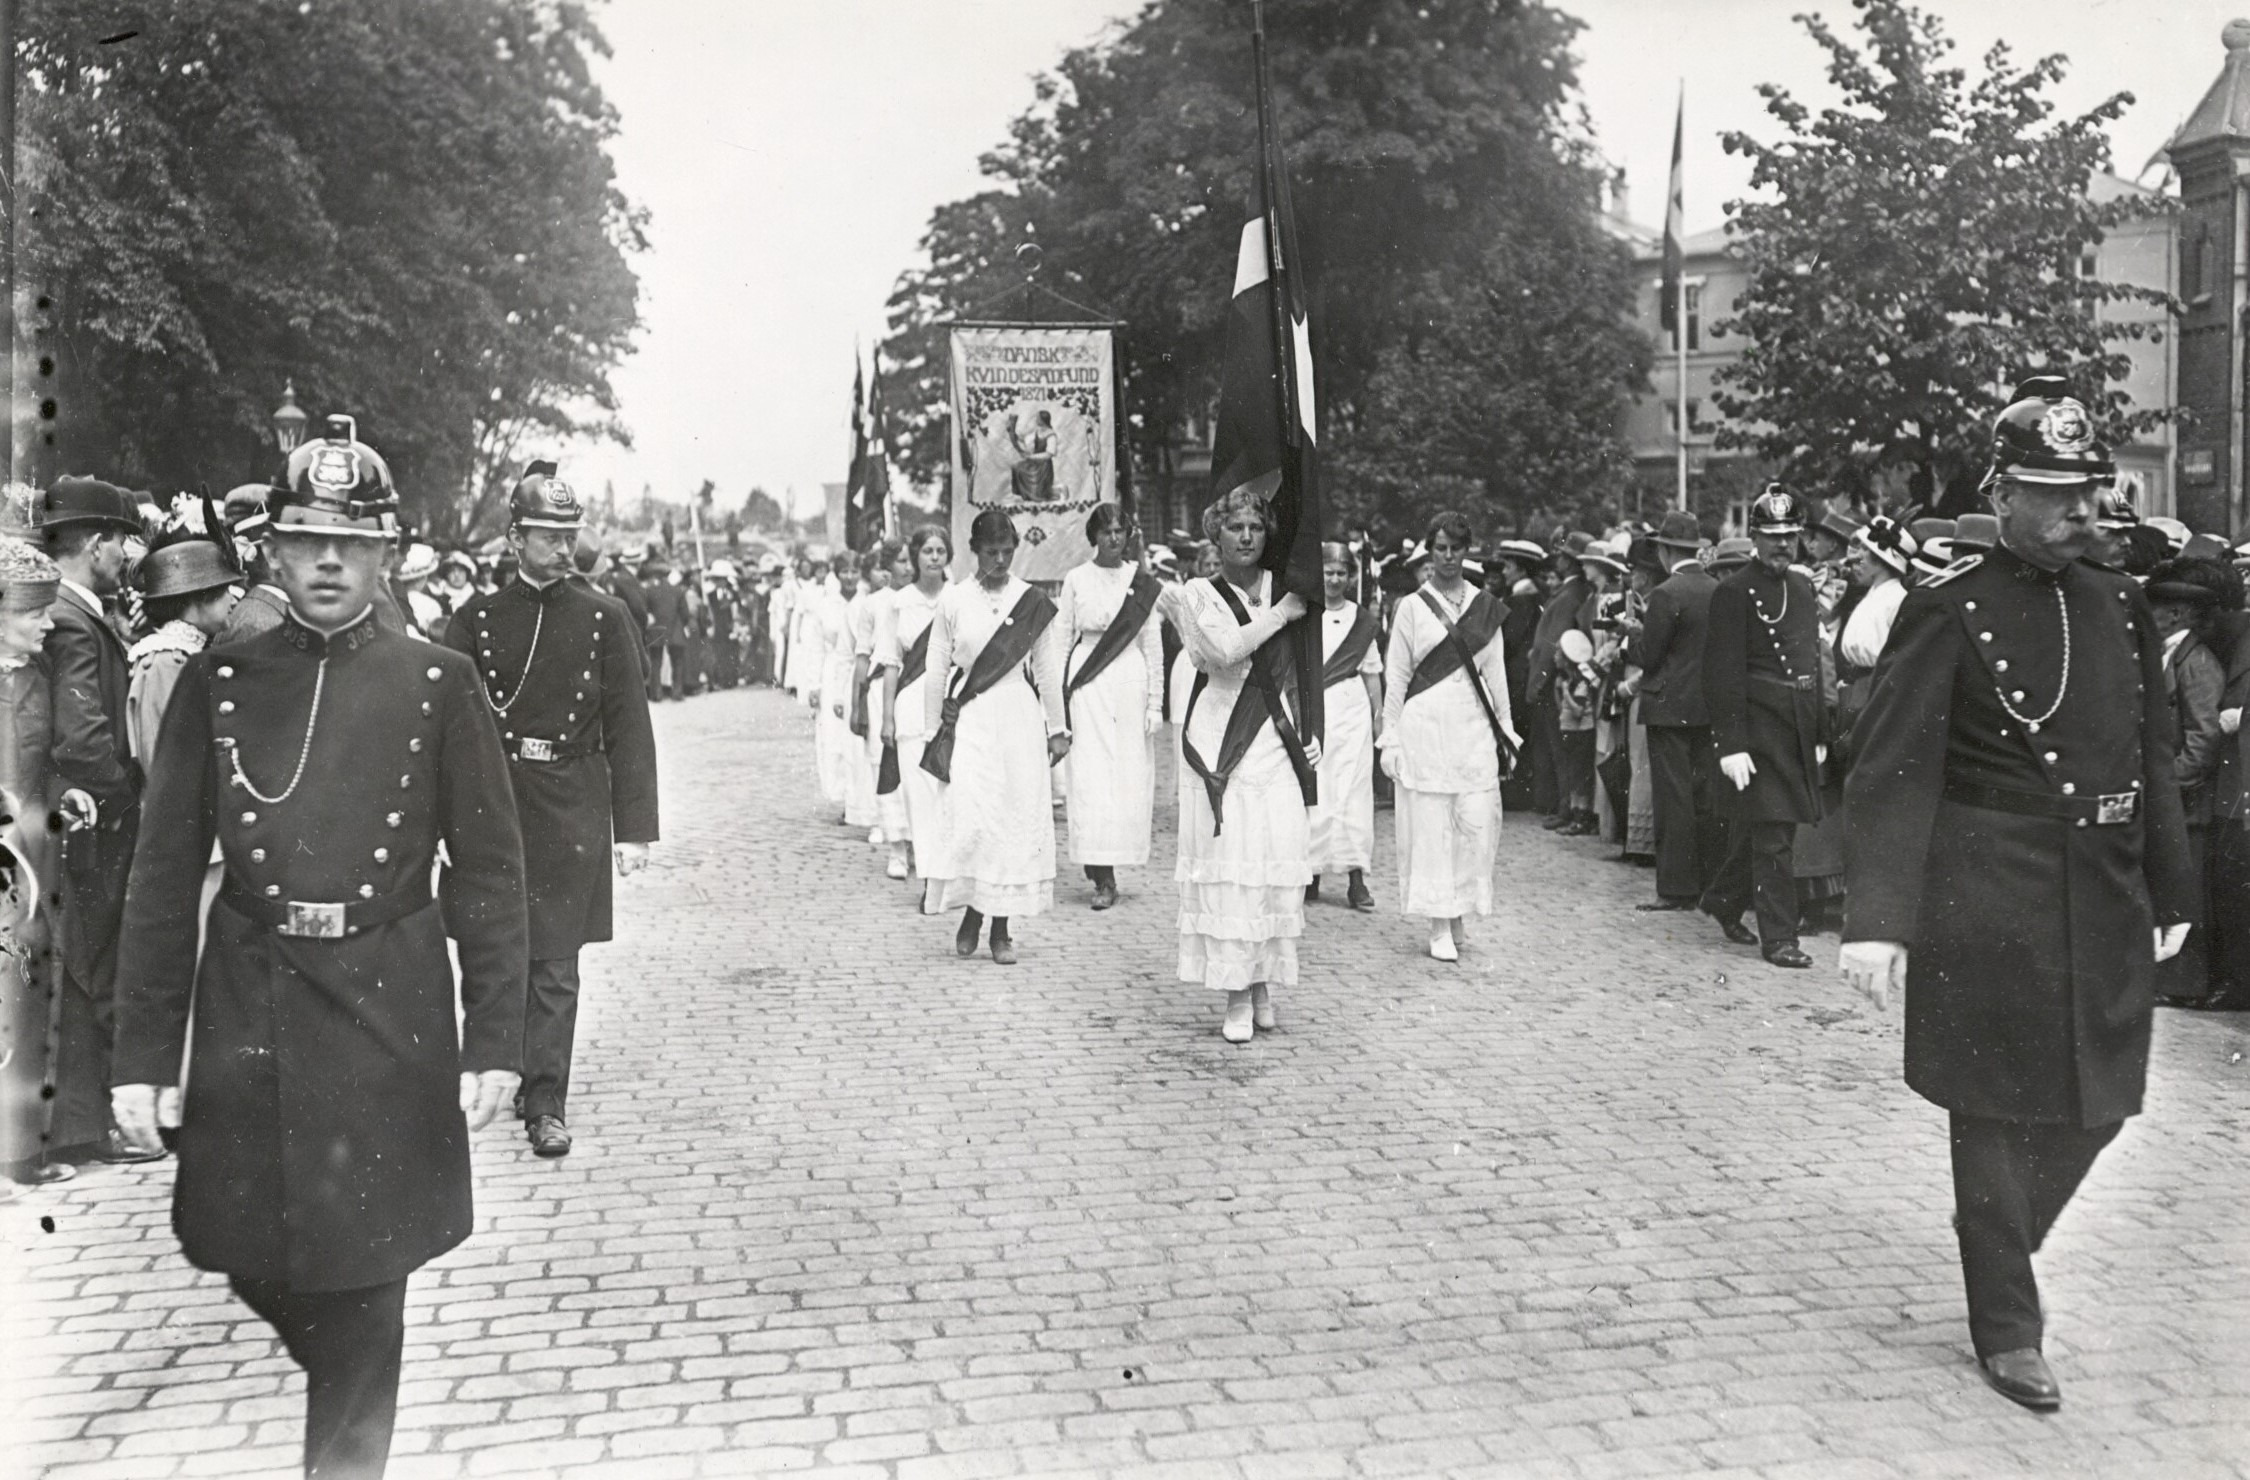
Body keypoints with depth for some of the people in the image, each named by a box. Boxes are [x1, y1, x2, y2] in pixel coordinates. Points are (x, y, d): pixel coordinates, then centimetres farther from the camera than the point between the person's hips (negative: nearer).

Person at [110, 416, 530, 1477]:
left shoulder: (440, 683, -1)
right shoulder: (215, 681, 2)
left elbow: (489, 873, -1)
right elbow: (164, 879, 2)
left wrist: (493, 1042, -4)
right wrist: (144, 1055, -1)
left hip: (389, 1023, -2)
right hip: (245, 1023, 2)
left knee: (364, 1286, 3)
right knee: (254, 1265, 14)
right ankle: (350, 1391, 46)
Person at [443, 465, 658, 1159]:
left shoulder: (606, 617, 1)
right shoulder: (476, 618, 4)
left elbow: (629, 728, 0)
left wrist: (635, 827, -3)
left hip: (573, 812, -1)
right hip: (494, 805, 1)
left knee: (556, 964, -1)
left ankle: (546, 1102, 5)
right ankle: (511, 1072, 27)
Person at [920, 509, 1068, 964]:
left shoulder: (1034, 602, 3)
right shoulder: (953, 600, 1)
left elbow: (1048, 671, 8)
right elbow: (937, 670, 6)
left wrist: (1057, 729, 9)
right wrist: (933, 731, 6)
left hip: (1020, 719, 1)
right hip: (969, 720, -1)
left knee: (1018, 818, 0)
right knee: (970, 819, -11)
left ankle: (1002, 927, 10)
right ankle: (971, 910, 11)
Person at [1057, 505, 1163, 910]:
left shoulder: (1142, 583, 6)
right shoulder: (1076, 579, 3)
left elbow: (1153, 645, 8)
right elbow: (1060, 641, 5)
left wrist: (1155, 702, 3)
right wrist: (1057, 697, 0)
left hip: (1130, 682, 2)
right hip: (1087, 683, -2)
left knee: (1130, 776, 1)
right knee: (1091, 774, -6)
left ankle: (1111, 863, 14)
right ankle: (1103, 877, -4)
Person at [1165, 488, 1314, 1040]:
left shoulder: (1283, 587, 13)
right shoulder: (1198, 596, 3)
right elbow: (1225, 647, -18)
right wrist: (1281, 614, -7)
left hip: (1277, 746, 3)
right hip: (1220, 745, -3)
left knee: (1278, 864, -1)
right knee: (1227, 865, -6)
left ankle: (1263, 986, 12)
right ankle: (1237, 998, 1)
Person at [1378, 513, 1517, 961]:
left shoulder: (1486, 607, 10)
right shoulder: (1411, 607, 3)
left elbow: (1496, 673, 14)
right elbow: (1395, 677, 4)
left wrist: (1506, 731, 12)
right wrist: (1390, 738, 1)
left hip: (1475, 728, 2)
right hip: (1425, 726, -2)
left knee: (1478, 823, -3)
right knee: (1430, 824, -1)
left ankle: (1461, 910, 15)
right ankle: (1440, 927, 6)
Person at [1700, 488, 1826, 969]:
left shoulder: (1804, 587, 14)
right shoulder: (1733, 593, -9)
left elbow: (1813, 662, 19)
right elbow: (1722, 675, -14)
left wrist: (1820, 733, 17)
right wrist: (1732, 745, -19)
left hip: (1797, 730, 7)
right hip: (1758, 729, -7)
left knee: (1757, 828, 14)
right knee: (1771, 835, -6)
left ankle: (1724, 901, 34)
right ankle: (1778, 937, -1)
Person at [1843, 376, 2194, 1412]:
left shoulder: (2123, 607, 8)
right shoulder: (1948, 611, -10)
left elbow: (2154, 760, 15)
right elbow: (1894, 771, -15)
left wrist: (2170, 893, 14)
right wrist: (1877, 917, -23)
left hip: (2107, 908, 6)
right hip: (1990, 908, -6)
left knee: (2094, 1104, 14)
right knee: (1999, 1112, 5)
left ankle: (1999, 1240, 40)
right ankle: (2006, 1327, 20)